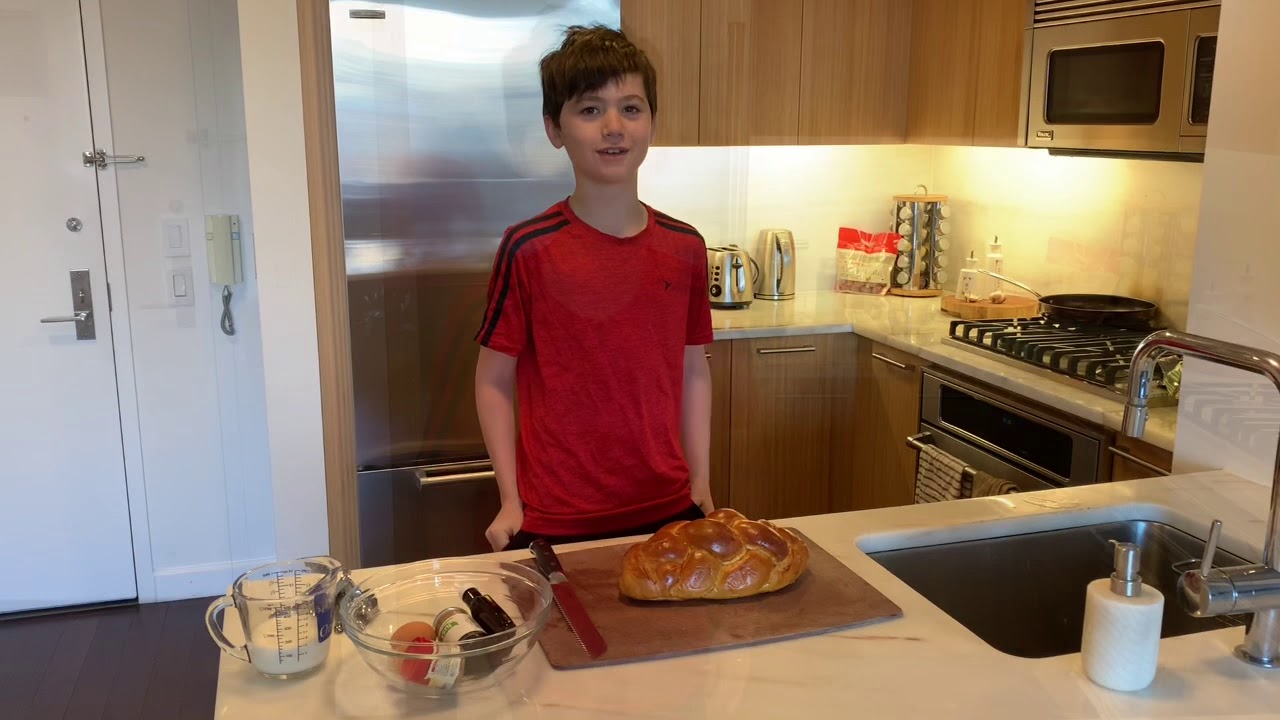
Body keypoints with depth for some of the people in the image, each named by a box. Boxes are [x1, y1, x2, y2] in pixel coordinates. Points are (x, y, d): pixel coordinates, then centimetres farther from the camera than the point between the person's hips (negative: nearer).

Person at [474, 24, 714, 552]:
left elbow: (692, 372, 7)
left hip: (668, 511, 3)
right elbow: (494, 380, -5)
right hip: (556, 523, -3)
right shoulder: (528, 250, -10)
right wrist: (511, 502, -8)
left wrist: (701, 483, 3)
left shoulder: (684, 249, 1)